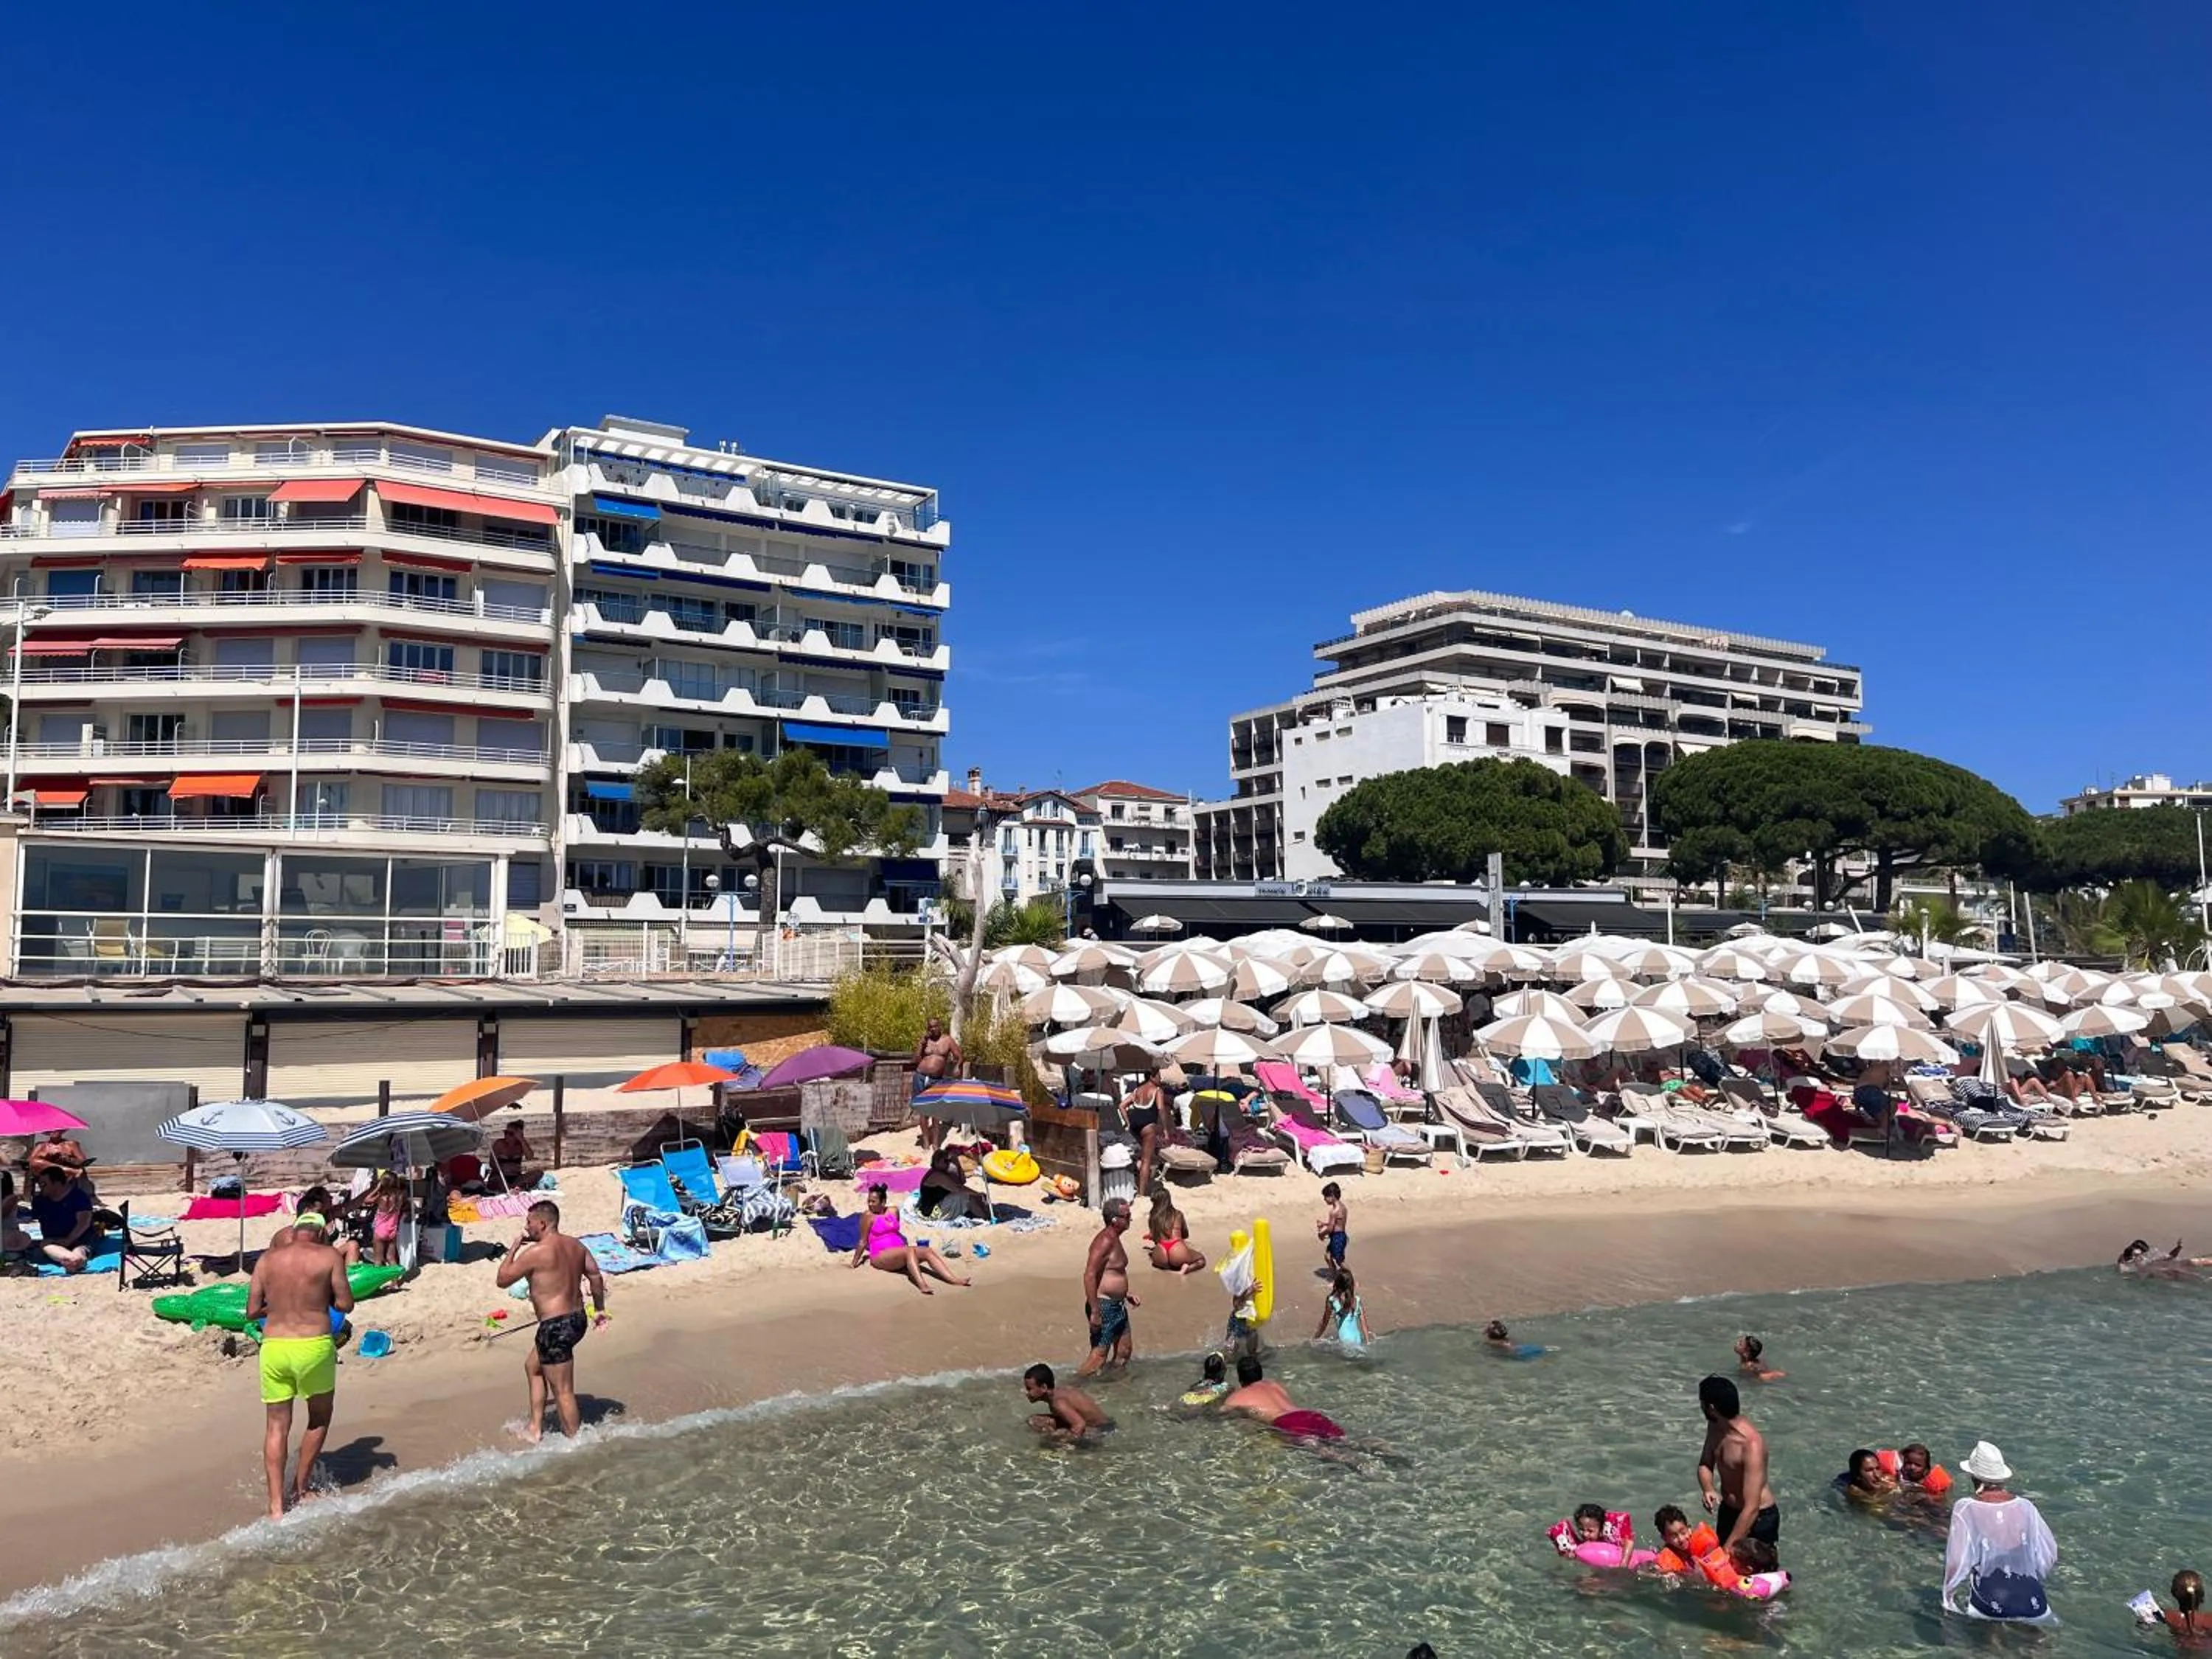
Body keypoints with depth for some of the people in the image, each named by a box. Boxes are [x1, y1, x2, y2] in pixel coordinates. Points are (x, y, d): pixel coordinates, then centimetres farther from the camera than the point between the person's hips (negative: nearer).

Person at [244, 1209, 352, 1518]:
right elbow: (346, 1304, -3)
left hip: (274, 1346, 2)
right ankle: (300, 1489, 25)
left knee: (276, 1426, 10)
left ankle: (276, 1506, 7)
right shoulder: (329, 1256, -2)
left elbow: (252, 1311, 6)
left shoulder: (267, 1259, 6)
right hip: (314, 1346, -2)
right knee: (320, 1418, 19)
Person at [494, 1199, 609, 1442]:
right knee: (533, 1365, 28)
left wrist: (514, 1247, 2)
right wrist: (599, 1309, 22)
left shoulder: (536, 1252, -16)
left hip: (556, 1326, -10)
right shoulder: (575, 1246, 8)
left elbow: (503, 1280, -7)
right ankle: (535, 1427, 33)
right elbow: (595, 1276, 12)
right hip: (577, 1319, 10)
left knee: (563, 1391, 0)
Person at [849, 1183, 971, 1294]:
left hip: (899, 1254, 6)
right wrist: (855, 1262, -2)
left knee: (928, 1251, -15)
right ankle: (922, 1286, -55)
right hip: (880, 1256, -6)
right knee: (909, 1251, -34)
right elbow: (863, 1242, -2)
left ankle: (955, 1280, -31)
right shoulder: (868, 1216, -5)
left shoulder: (893, 1211, 12)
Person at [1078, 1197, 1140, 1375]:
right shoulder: (1105, 1242, -21)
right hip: (1104, 1306, -10)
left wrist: (1127, 1293, 23)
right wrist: (1095, 1312, -27)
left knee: (1124, 1351, 17)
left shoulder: (1114, 1239, 11)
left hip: (1117, 1305, 10)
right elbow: (1090, 1276, -26)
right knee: (1099, 1356, -8)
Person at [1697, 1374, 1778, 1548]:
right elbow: (1705, 1464, 6)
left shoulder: (1752, 1445, -33)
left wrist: (1728, 1549, -31)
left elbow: (1751, 1509, -32)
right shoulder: (1715, 1427, -9)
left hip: (1758, 1519, -8)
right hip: (1727, 1511, 8)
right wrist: (1708, 1489, -16)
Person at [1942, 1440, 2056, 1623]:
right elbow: (2050, 1556, 9)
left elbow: (1957, 1562, -7)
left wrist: (1949, 1603, 5)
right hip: (2034, 1610, 4)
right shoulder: (2026, 1507, 3)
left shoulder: (1965, 1510, -6)